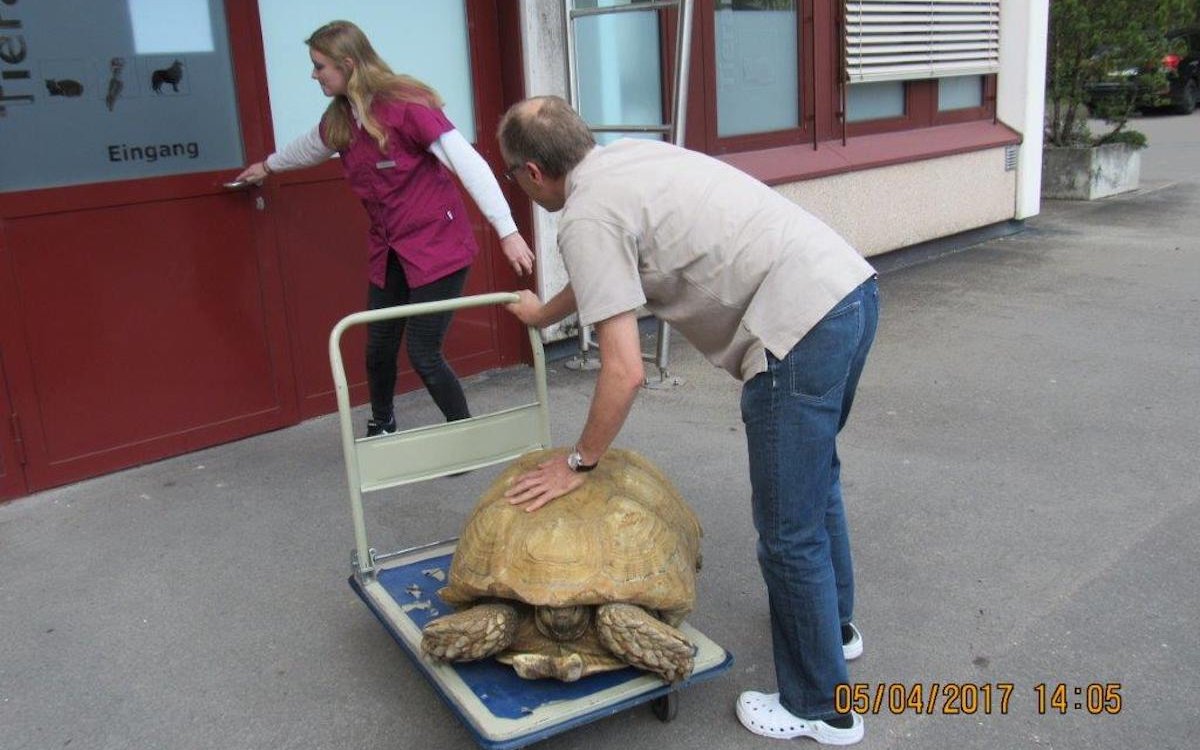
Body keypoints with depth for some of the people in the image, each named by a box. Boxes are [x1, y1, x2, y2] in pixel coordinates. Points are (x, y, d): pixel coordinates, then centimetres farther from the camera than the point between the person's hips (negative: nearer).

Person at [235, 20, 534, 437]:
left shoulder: (407, 105, -18)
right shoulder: (339, 120, 6)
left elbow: (468, 163, -24)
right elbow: (308, 148, 30)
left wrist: (507, 231, -31)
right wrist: (268, 166, 49)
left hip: (438, 248, -7)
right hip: (388, 252, 7)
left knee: (423, 354, -8)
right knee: (379, 348, 10)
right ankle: (381, 427, 36)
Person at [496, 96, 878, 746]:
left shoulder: (586, 216, -9)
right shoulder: (628, 155, 19)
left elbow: (624, 371, -14)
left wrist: (579, 463, 1)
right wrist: (544, 313, 54)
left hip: (801, 327, -10)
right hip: (854, 286, 10)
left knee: (789, 529, 3)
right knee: (816, 475, 29)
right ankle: (833, 624, 49)